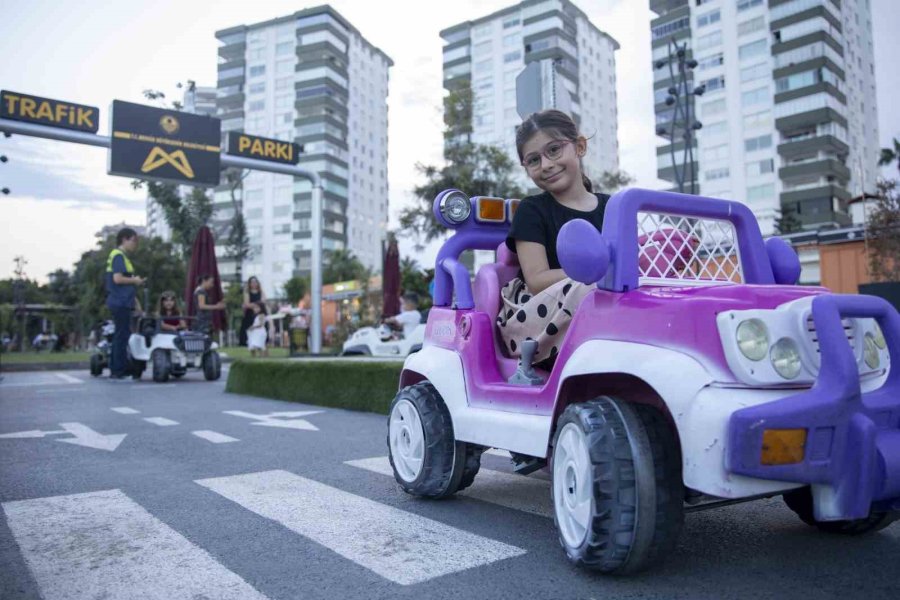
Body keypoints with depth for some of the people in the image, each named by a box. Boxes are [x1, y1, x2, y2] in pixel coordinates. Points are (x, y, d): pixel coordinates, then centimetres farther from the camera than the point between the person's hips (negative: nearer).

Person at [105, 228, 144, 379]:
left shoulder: (121, 256, 21)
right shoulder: (118, 255, -10)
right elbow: (117, 278, -22)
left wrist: (135, 299, 22)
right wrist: (135, 280, -8)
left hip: (122, 302, 10)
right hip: (120, 302, -10)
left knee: (119, 336, 13)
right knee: (122, 335, -8)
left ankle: (115, 369, 18)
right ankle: (119, 370, -6)